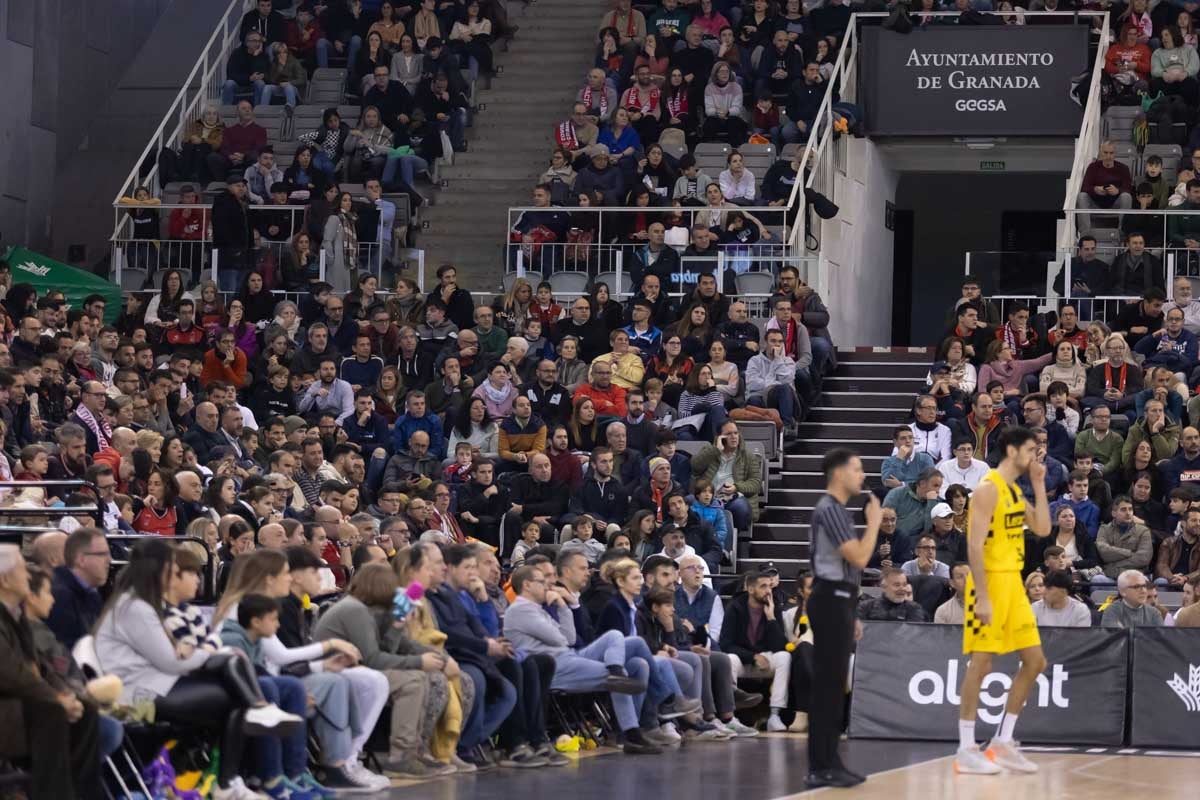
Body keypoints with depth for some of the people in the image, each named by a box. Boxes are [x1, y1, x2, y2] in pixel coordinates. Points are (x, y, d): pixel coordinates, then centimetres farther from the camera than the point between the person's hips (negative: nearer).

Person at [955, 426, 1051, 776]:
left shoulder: (1016, 491, 15)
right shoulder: (988, 488, -13)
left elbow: (1043, 529, 13)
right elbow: (975, 545, -18)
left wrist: (1039, 486, 8)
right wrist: (982, 597, -23)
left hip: (1013, 582, 9)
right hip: (990, 581, -9)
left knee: (1034, 661, 8)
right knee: (981, 663, -6)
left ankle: (1003, 741, 14)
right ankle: (966, 750, 0)